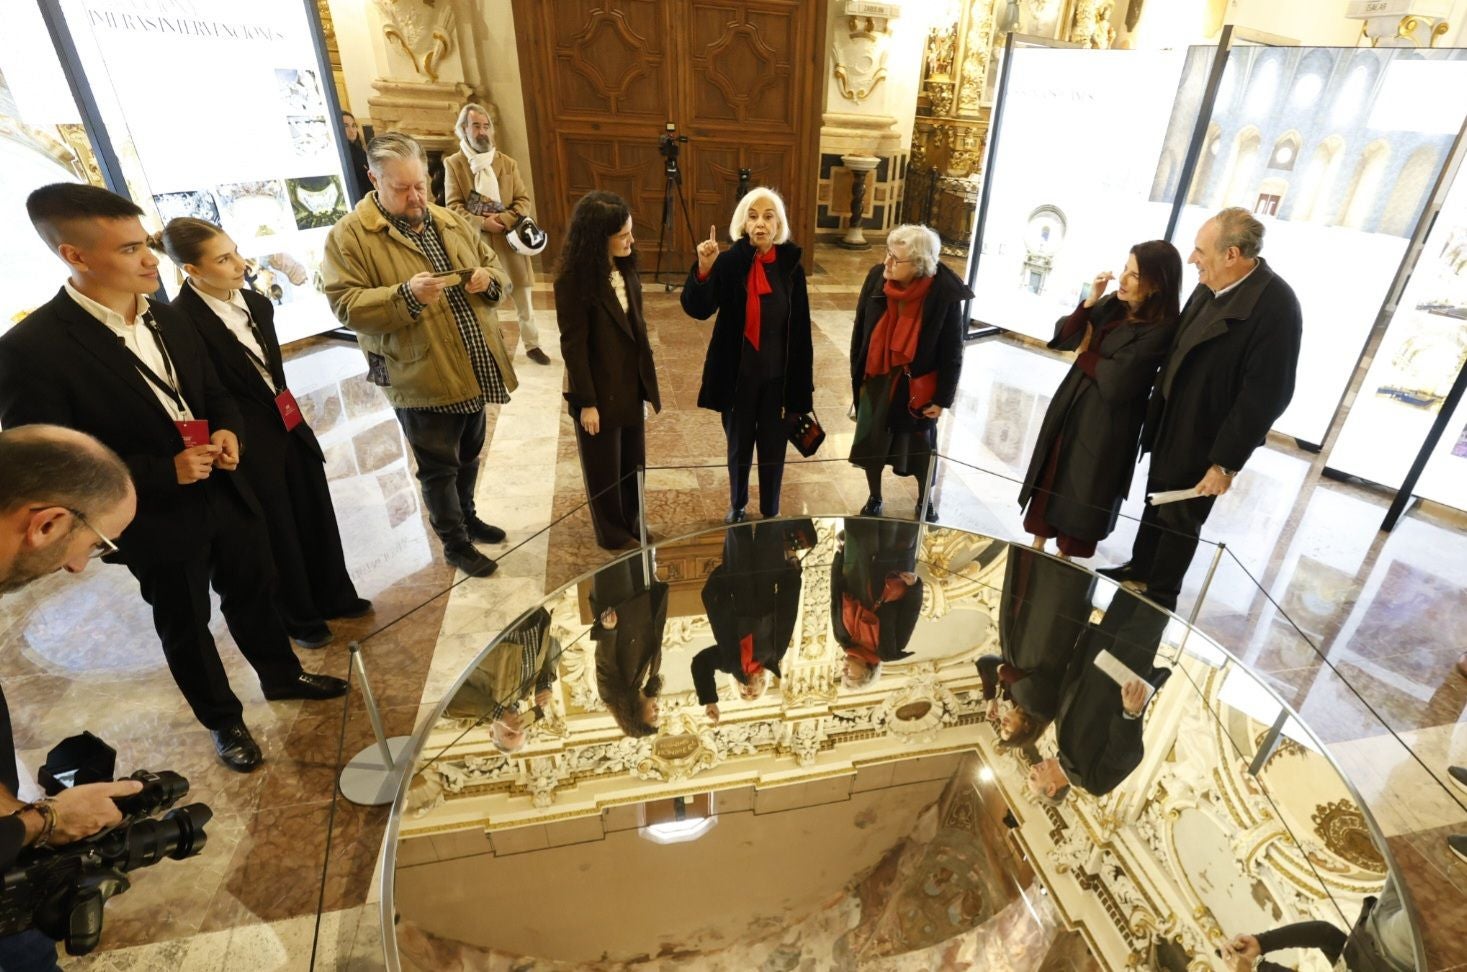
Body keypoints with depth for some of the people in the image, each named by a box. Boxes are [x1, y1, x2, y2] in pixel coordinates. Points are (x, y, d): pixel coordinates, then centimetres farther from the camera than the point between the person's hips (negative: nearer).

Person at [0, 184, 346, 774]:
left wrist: (228, 430, -9)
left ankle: (282, 675, 46)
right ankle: (223, 720, 38)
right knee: (186, 629, 16)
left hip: (225, 496, 5)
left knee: (254, 595, 22)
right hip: (159, 522, -5)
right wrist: (166, 471, -25)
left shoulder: (167, 320, 0)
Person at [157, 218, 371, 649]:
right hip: (248, 446, -6)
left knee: (317, 516, 18)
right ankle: (298, 618, 32)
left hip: (289, 427, 7)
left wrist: (291, 415, 14)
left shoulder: (256, 303, 2)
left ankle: (334, 597, 39)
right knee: (278, 532, 10)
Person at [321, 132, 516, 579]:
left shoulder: (449, 221, 10)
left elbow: (494, 265, 15)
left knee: (469, 454, 22)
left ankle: (467, 517, 43)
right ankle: (455, 544, 24)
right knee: (439, 466, 7)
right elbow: (346, 305, -16)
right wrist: (406, 295, -30)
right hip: (420, 378, -6)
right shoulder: (349, 236, -10)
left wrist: (487, 278, -10)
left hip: (473, 369, 6)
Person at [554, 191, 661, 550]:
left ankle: (633, 527, 39)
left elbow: (637, 327, 8)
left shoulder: (625, 267, 2)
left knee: (634, 463, 19)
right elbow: (573, 345, -17)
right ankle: (613, 534, 33)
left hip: (631, 385, 7)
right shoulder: (573, 281, -19)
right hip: (600, 391, -7)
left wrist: (647, 381, 10)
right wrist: (585, 402, -15)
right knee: (605, 469, 12)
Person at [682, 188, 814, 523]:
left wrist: (803, 380, 0)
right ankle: (737, 507, 40)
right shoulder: (730, 262, -10)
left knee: (773, 447, 13)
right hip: (739, 376, -1)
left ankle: (771, 513, 35)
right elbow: (697, 309, -22)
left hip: (778, 376, 1)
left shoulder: (790, 265, -4)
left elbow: (800, 327, -1)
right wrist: (704, 269, -40)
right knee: (739, 446, 16)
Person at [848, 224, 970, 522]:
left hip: (917, 385, -2)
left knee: (920, 447, 15)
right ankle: (874, 498, 41)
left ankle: (924, 501, 42)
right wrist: (857, 375, 4)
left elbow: (952, 351, -11)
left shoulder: (944, 294, -21)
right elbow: (860, 330, -1)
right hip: (876, 380, 3)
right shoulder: (877, 278, -13)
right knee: (871, 444, 16)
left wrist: (943, 397, -8)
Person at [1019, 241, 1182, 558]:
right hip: (1069, 407, 6)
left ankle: (1064, 556, 30)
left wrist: (1084, 353, -7)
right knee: (1049, 478, 15)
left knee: (1082, 492, 10)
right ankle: (1037, 544, 32)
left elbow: (1116, 380, -23)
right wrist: (1089, 302, -14)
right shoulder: (1111, 304, 0)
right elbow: (1063, 338, -2)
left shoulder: (1161, 329, -18)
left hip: (1106, 423, -6)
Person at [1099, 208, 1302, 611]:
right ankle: (1139, 572, 40)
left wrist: (1226, 462, -20)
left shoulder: (1274, 306, -23)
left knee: (1180, 521, 10)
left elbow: (1266, 395, -22)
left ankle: (1159, 596, 29)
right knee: (1156, 505, 21)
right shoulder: (1210, 287, -2)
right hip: (1171, 424, 7)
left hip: (1204, 439, -7)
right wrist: (1155, 412, 11)